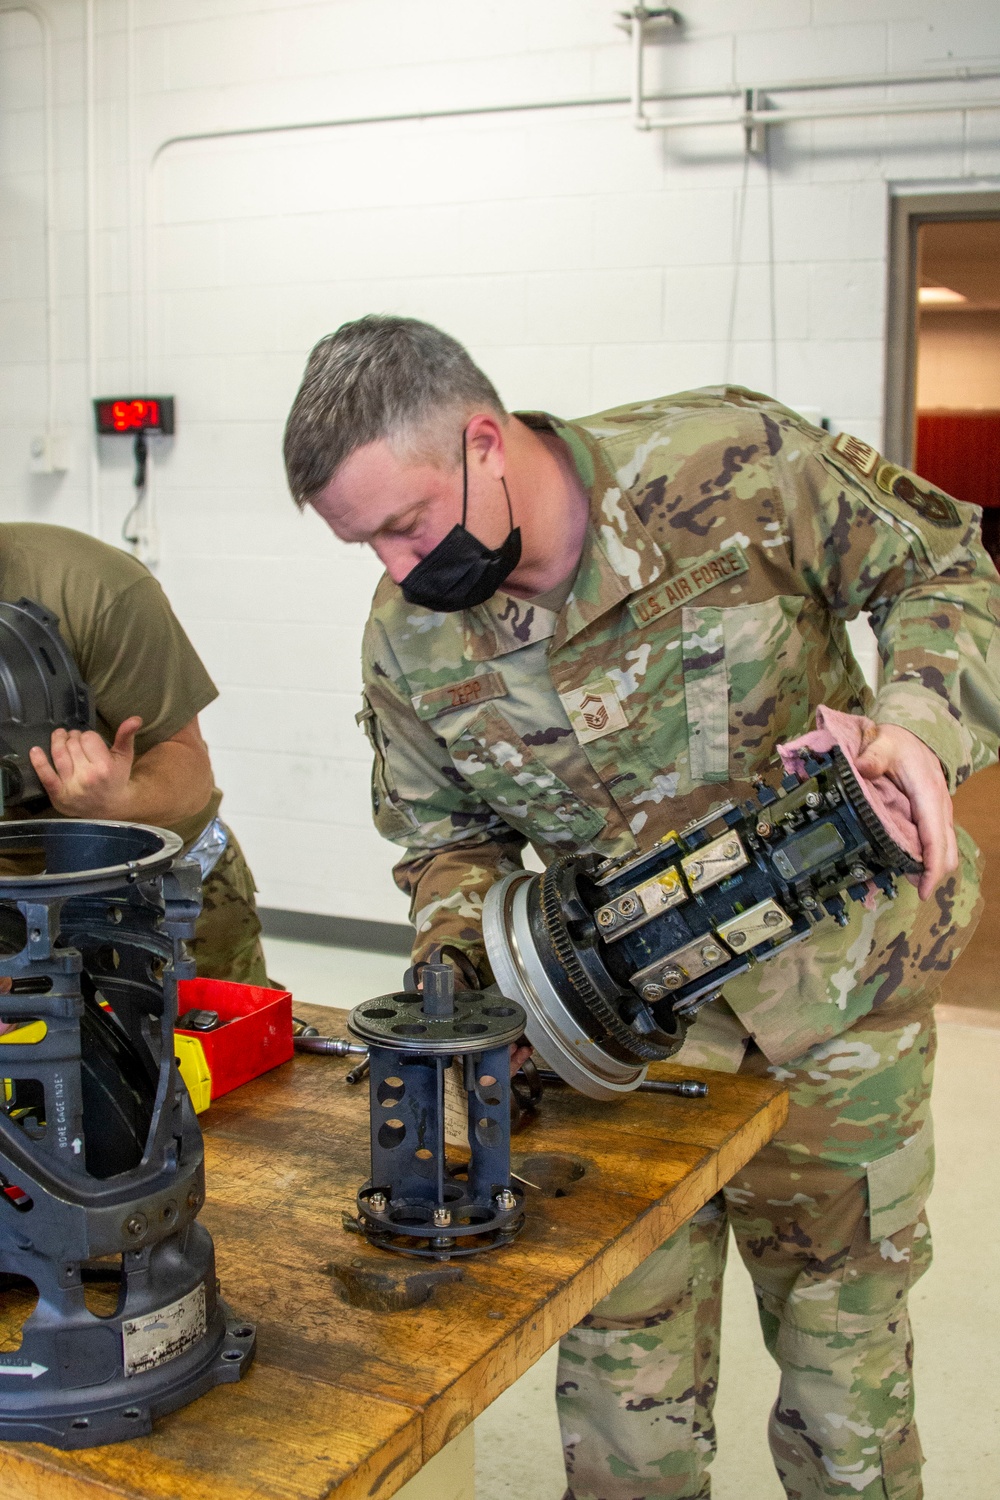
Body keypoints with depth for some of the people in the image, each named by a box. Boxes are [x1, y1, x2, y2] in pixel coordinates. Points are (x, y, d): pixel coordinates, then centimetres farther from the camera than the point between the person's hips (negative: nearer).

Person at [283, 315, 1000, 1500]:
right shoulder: (408, 643, -10)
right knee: (626, 1318, 6)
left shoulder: (733, 467, -21)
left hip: (833, 981, -1)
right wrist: (456, 968, -13)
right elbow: (448, 833, 6)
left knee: (844, 1305, 15)